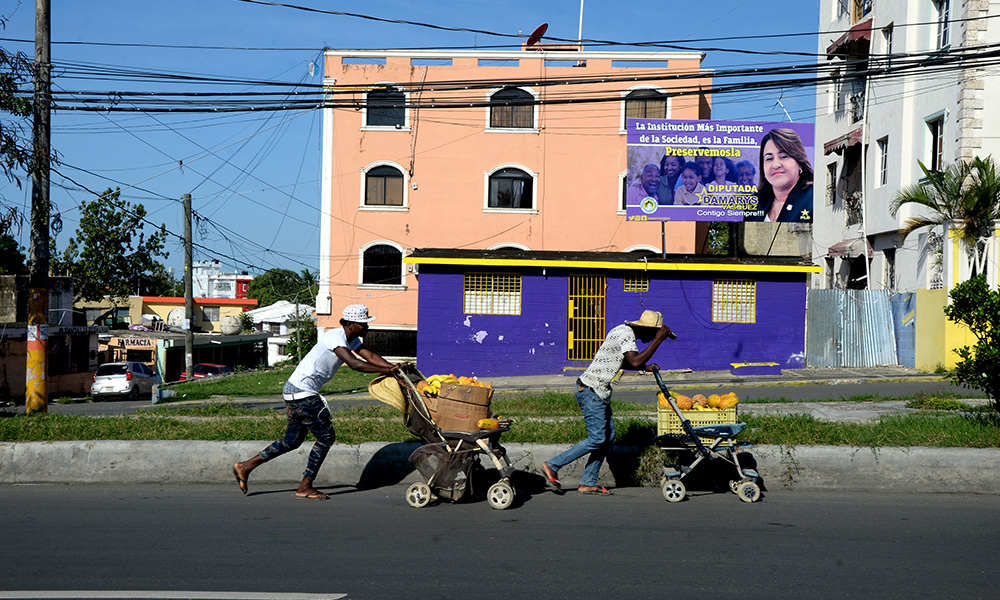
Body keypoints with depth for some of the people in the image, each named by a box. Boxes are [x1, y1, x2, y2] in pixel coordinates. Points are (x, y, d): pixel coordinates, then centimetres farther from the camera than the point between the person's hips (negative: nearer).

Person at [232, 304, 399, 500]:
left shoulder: (352, 340, 11)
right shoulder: (334, 337, -20)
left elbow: (370, 356, 7)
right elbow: (354, 364, -29)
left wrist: (393, 367, -9)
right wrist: (387, 370, -29)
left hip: (296, 392, 10)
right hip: (302, 393, -10)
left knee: (292, 441, 16)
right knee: (326, 437, -3)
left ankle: (245, 466, 22)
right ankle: (305, 487, 5)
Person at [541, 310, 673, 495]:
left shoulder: (623, 330, 15)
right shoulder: (626, 335, -15)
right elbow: (635, 362, -28)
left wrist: (645, 367, 17)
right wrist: (658, 341, -24)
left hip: (599, 391, 11)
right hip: (591, 391, -11)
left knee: (608, 436, 9)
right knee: (597, 439, -9)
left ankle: (587, 483, 11)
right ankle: (552, 465, -2)